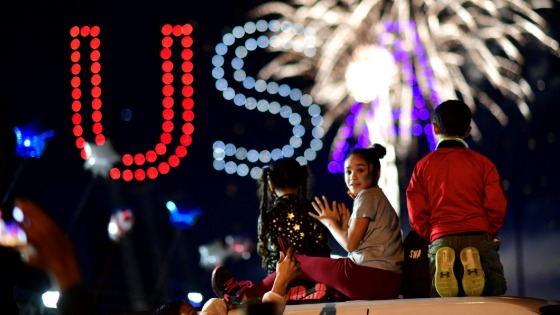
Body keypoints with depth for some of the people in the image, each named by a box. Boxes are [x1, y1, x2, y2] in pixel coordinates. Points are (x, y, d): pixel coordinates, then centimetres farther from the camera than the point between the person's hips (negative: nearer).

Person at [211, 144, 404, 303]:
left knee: (297, 262, 10)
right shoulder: (378, 198, 22)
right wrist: (345, 225, 13)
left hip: (368, 279, -8)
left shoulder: (367, 196, -4)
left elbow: (350, 244, -9)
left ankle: (244, 294, 23)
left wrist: (329, 222, 6)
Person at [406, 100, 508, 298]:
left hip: (440, 239, 1)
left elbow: (417, 214, 4)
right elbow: (496, 206, 2)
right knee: (496, 287, 7)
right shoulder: (482, 162, 11)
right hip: (479, 237, -1)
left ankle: (444, 266, -27)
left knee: (438, 297, 8)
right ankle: (475, 269, -27)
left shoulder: (423, 165, 12)